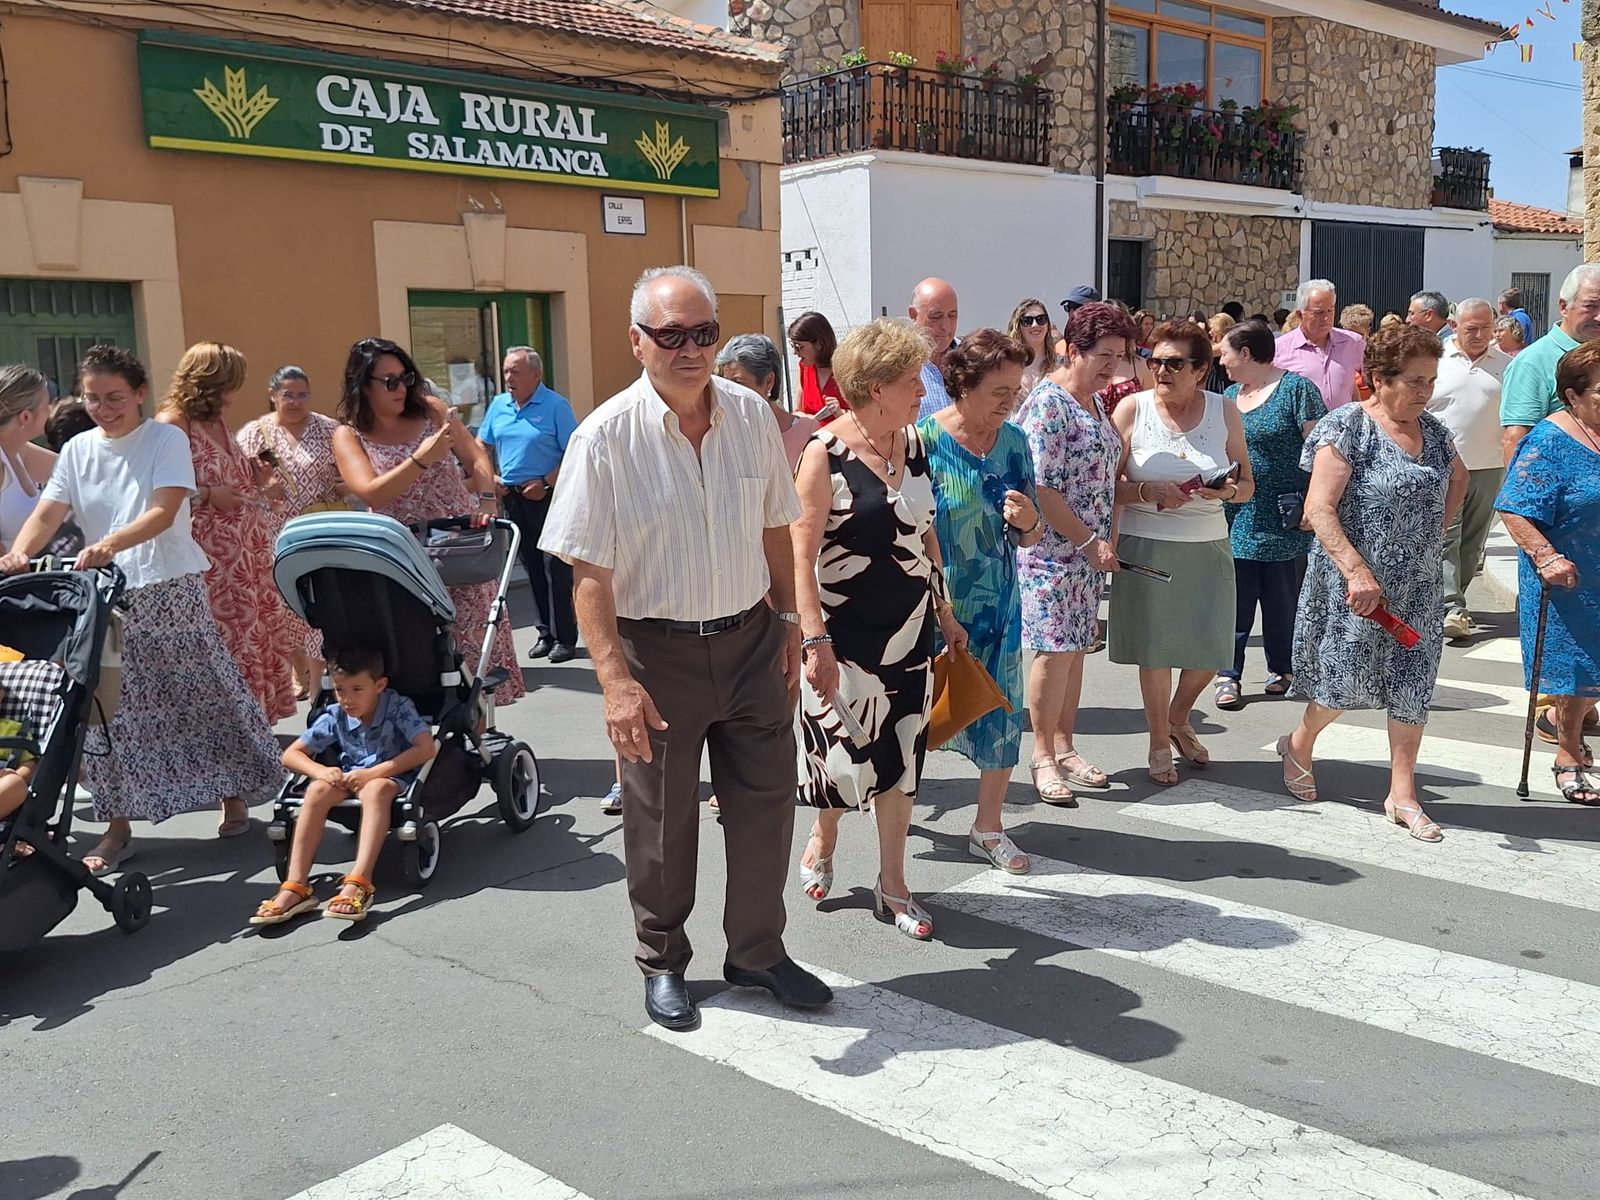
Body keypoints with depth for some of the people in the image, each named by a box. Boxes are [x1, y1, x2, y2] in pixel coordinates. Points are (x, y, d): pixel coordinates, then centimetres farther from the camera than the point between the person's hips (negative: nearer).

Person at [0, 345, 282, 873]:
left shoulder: (166, 439, -4)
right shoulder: (78, 450, 8)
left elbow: (163, 513, -16)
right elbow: (46, 515, 1)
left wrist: (110, 543, -34)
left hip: (172, 590, -4)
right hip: (106, 596, 4)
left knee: (207, 695, 2)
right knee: (110, 710, 3)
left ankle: (233, 799, 20)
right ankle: (118, 826, 13)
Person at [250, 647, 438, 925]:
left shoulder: (398, 707, -16)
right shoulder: (335, 716, -4)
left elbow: (426, 748, -27)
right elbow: (291, 754, 1)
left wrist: (372, 773, -29)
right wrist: (321, 771, -22)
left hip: (392, 777, -4)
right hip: (349, 779, 4)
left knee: (376, 789, -38)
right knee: (318, 790, -27)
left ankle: (357, 883, -49)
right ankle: (296, 887, -31)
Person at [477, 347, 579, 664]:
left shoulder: (555, 405, -9)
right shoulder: (499, 405, 9)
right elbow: (482, 444, 20)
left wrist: (546, 483, -18)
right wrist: (491, 476, 5)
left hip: (548, 496, -6)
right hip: (512, 496, 6)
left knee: (556, 567, -4)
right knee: (532, 567, 12)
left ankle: (565, 637, 2)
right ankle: (545, 632, 21)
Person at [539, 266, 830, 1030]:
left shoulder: (750, 416, -1)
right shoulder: (606, 438, -14)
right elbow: (589, 573, -16)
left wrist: (789, 618, 12)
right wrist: (615, 679, -22)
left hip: (750, 642, 4)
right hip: (656, 650, -4)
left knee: (766, 801, 11)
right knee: (661, 822, 10)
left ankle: (757, 953, 32)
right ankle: (662, 964, 32)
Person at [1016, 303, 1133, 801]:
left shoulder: (1096, 402, 13)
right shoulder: (1046, 404, -15)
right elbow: (1041, 489, -20)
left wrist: (1109, 536, 7)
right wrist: (1089, 542, -17)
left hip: (1089, 549, 9)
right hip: (1053, 549, -9)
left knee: (1077, 646, 12)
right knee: (1055, 650, -5)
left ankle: (1065, 746, 23)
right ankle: (1043, 756, 7)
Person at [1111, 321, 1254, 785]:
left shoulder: (1224, 411, 4)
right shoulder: (1133, 409, -4)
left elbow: (1247, 485, 8)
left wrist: (1228, 491, -14)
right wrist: (1149, 492, -23)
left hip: (1208, 546, 3)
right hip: (1147, 546, -3)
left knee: (1209, 648, 7)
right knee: (1154, 647, 4)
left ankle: (1178, 720, 37)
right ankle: (1159, 743, 24)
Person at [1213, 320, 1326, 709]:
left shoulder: (1296, 389, -6)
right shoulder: (1228, 396, 13)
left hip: (1284, 519, -5)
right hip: (1236, 517, 5)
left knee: (1283, 599, 6)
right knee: (1235, 598, 1)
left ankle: (1282, 669, 21)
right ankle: (1228, 675, 7)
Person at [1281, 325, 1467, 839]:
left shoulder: (1432, 430, 8)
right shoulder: (1348, 427, -13)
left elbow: (1458, 478, 29)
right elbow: (1319, 509, -20)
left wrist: (1434, 533, 15)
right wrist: (1358, 572, -28)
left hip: (1418, 586, 6)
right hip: (1356, 583, -6)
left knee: (1413, 682, 5)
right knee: (1348, 680, 0)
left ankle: (1402, 794, 14)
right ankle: (1299, 743, 30)